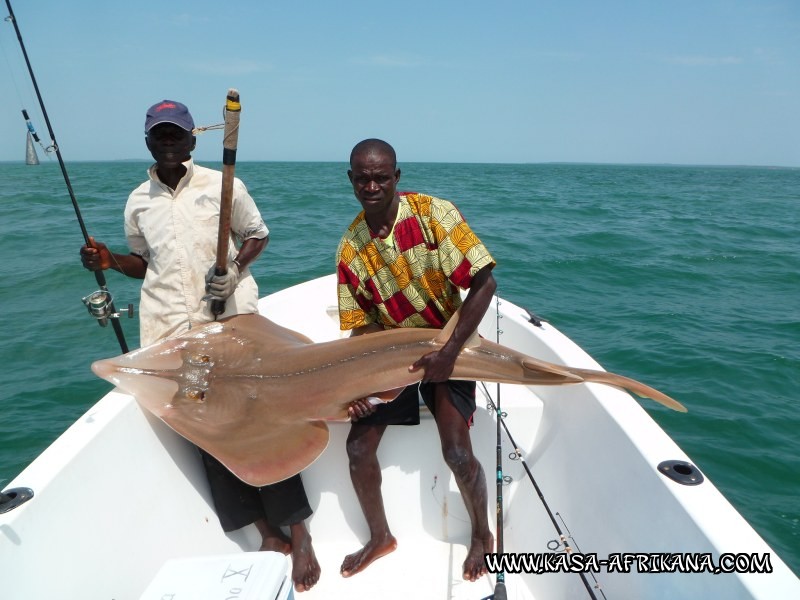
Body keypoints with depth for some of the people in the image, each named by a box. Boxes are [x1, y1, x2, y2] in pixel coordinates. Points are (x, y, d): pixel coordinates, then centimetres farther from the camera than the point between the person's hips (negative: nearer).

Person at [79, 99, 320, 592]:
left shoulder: (222, 186, 2)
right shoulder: (138, 203, 12)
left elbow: (258, 235, 8)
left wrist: (236, 268, -11)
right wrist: (109, 260, 2)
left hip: (231, 316, -3)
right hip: (171, 330, 4)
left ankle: (298, 533, 8)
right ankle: (268, 533, 17)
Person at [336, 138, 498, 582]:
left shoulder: (432, 213, -19)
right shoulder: (350, 248, -7)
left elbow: (484, 283, -22)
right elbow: (363, 326, -2)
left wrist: (449, 352, -27)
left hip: (448, 345, -4)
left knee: (457, 452, -14)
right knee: (358, 445, 0)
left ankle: (481, 535, 20)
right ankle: (380, 537, 27)